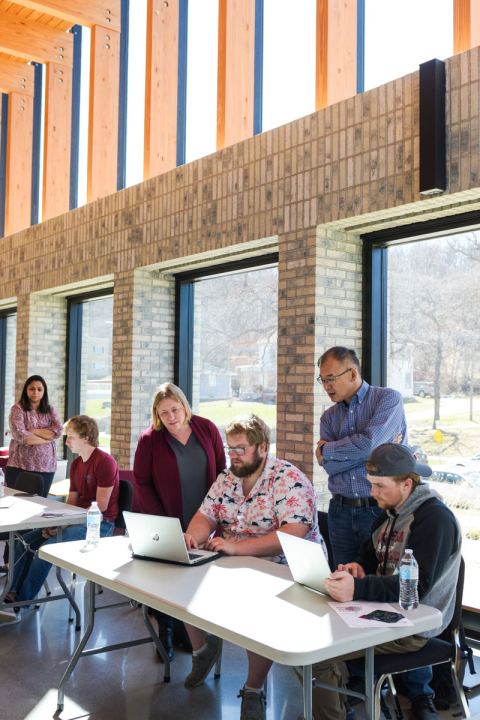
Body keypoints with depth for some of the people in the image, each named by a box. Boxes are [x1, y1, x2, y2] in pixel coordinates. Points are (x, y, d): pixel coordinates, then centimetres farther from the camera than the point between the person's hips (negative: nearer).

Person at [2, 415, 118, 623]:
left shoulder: (104, 462, -15)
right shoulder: (76, 465, 14)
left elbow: (101, 506, -19)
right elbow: (71, 502, 14)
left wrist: (64, 524, -19)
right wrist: (56, 523, -6)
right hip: (78, 520, 9)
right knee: (26, 541, -2)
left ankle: (21, 604, -13)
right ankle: (13, 594, -3)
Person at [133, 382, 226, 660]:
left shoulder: (207, 429, 0)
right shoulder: (150, 439, -7)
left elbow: (221, 471, 6)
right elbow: (142, 483, -6)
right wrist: (161, 521, -13)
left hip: (201, 523, 2)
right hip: (166, 527, -2)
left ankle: (184, 631, 25)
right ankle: (165, 634, 21)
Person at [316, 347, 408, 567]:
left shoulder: (388, 398, -4)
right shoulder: (329, 417, 10)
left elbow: (368, 444, -19)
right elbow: (329, 465, -5)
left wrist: (326, 449, -4)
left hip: (380, 509, -4)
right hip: (341, 511, 5)